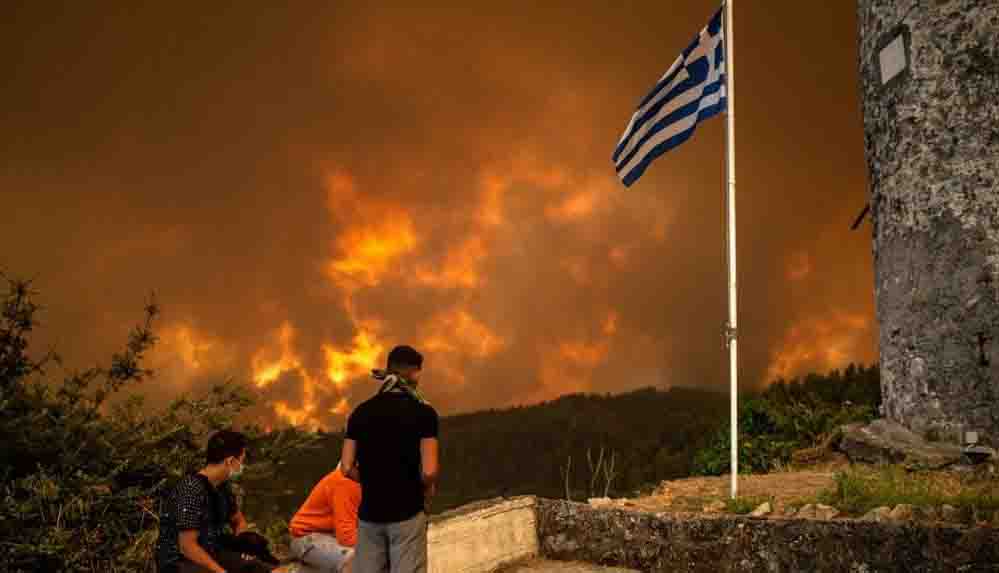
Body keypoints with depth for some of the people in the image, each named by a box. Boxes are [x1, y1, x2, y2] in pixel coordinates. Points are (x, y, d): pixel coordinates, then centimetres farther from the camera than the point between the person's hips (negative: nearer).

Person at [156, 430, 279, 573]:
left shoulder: (222, 485, 3)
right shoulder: (191, 490, -22)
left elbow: (238, 520, 20)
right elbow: (187, 547, -25)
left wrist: (245, 538, -1)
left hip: (211, 553, 8)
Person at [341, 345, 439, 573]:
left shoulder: (361, 412, 3)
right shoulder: (423, 412, -9)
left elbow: (347, 467, 1)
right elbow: (429, 471, -15)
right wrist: (428, 490, 5)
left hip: (369, 512, 4)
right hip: (407, 511, -4)